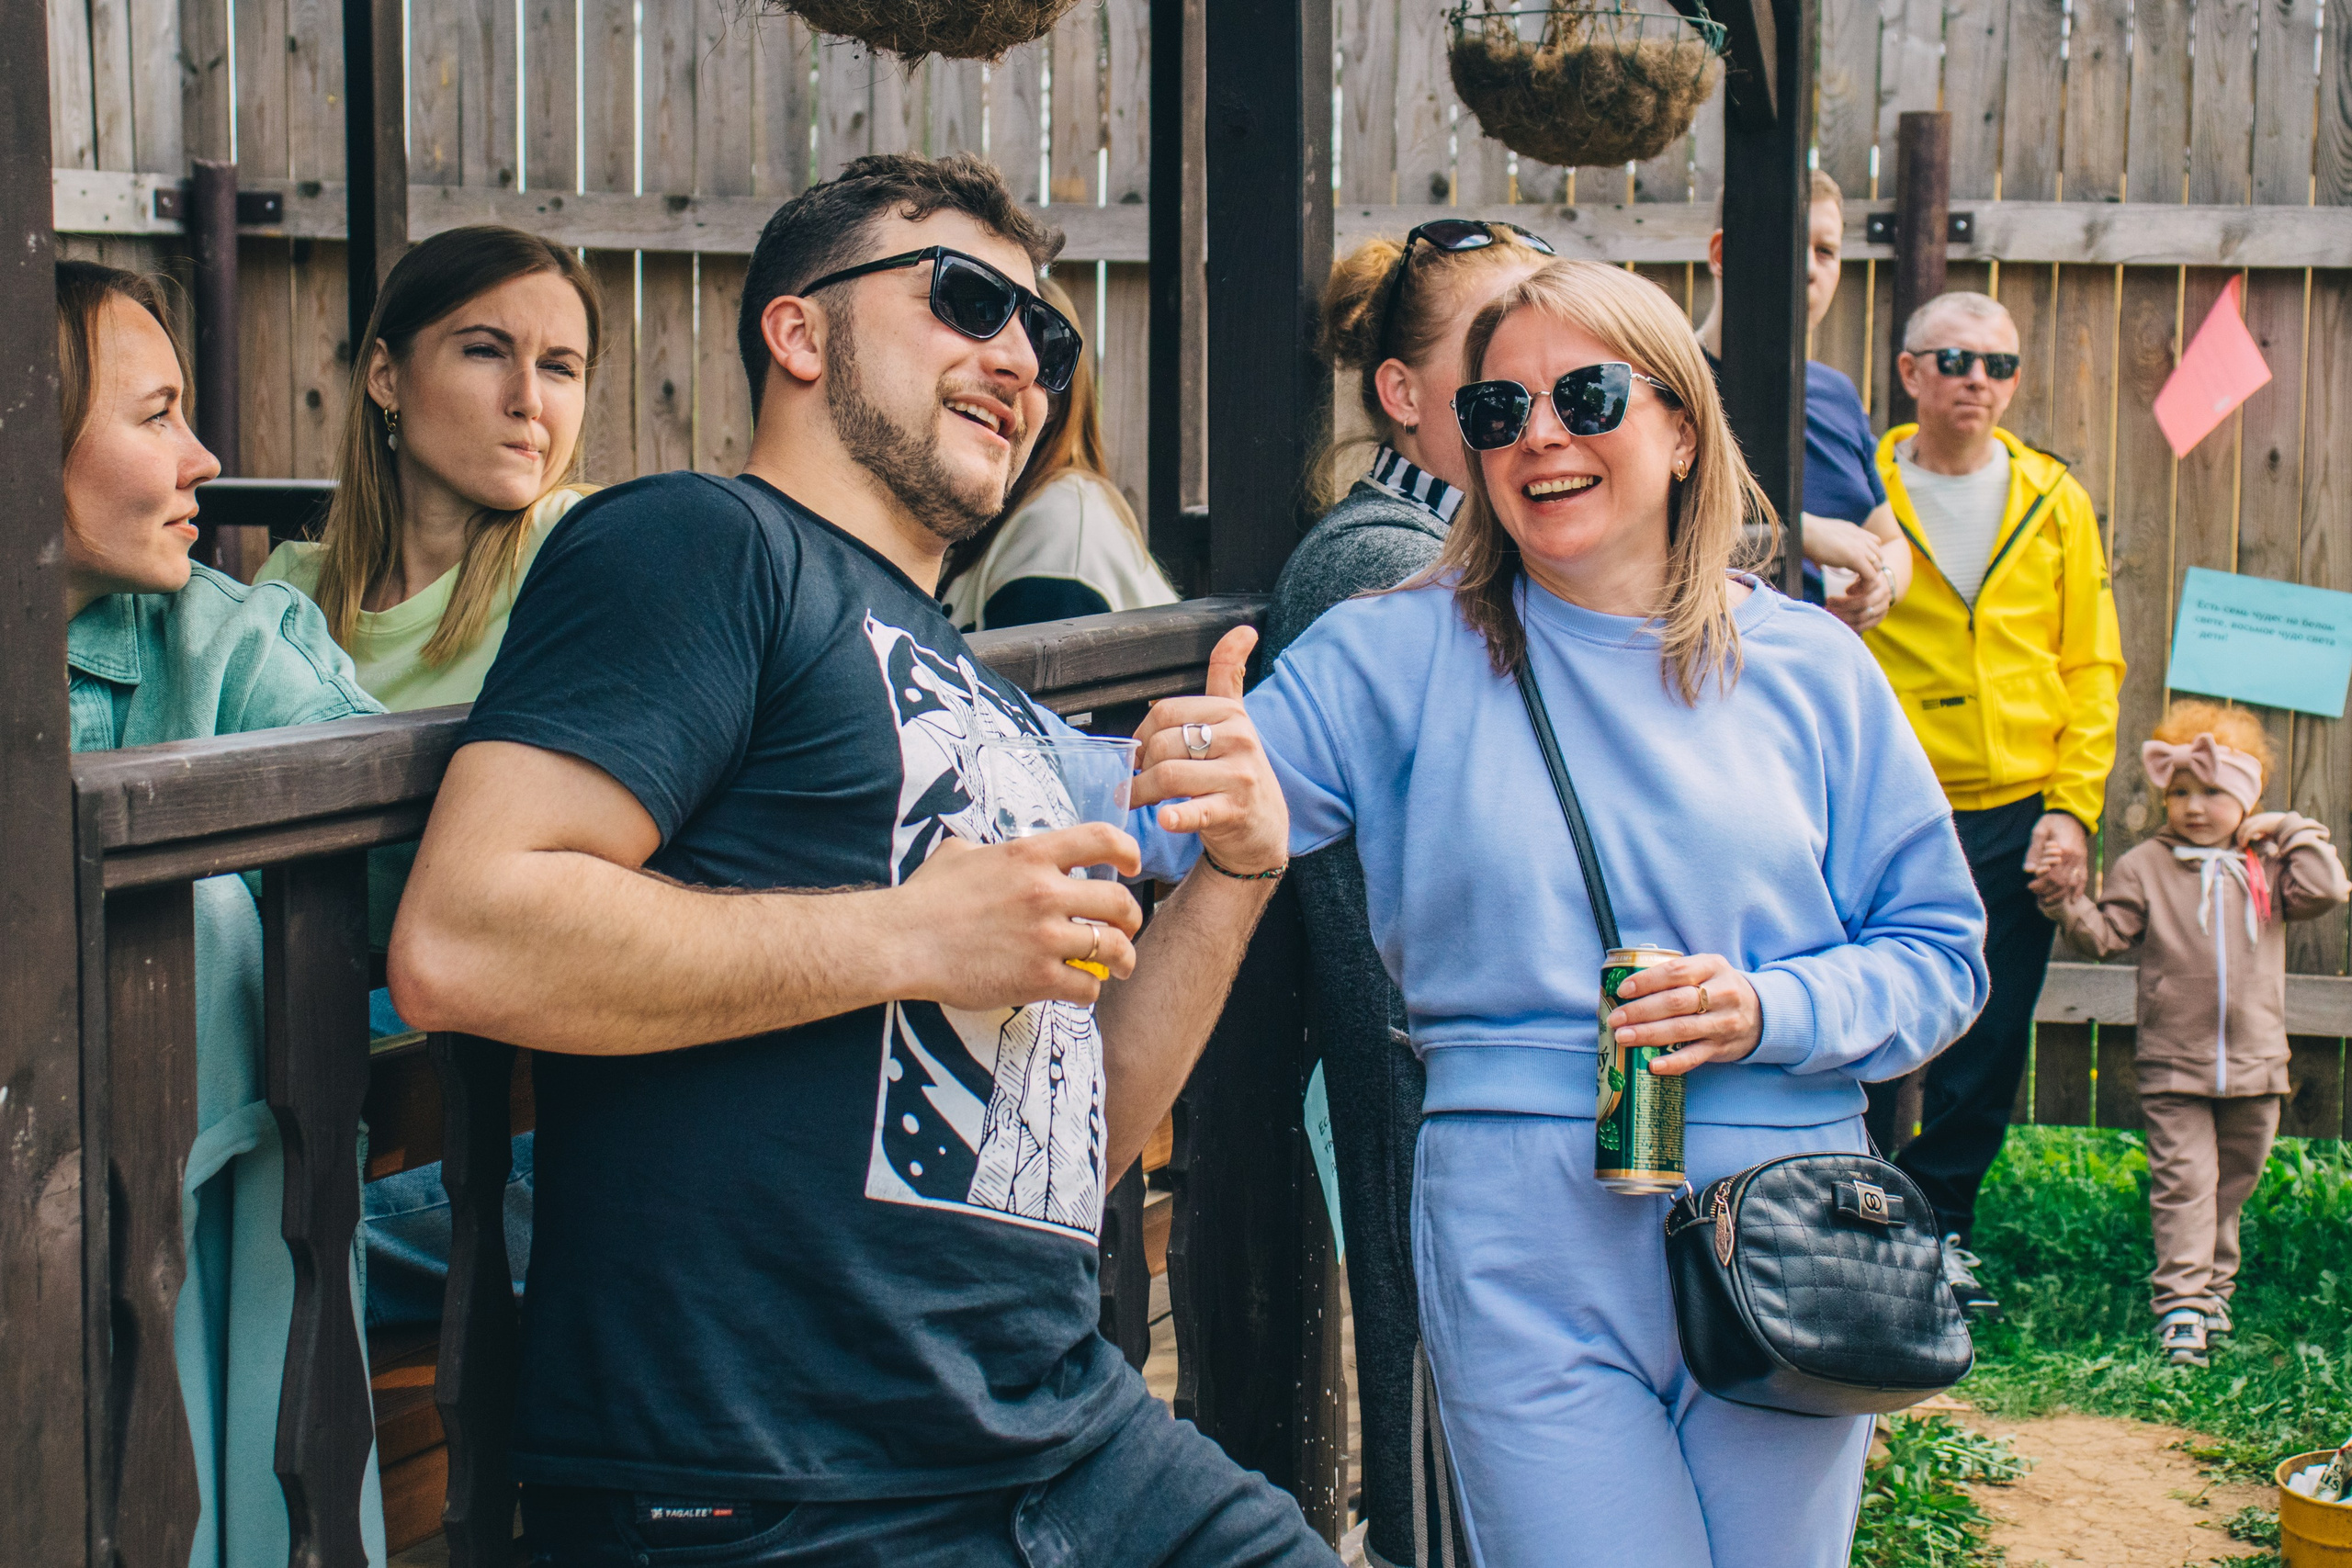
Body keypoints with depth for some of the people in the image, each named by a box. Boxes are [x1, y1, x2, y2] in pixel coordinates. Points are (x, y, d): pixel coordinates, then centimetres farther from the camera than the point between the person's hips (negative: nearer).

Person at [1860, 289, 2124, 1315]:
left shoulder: (2054, 502, 7)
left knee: (1989, 1042, 7)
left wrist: (2072, 805, -1)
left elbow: (2093, 664, 8)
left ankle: (1942, 1228, 23)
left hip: (2017, 818, 3)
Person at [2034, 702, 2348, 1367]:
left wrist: (2295, 833, -7)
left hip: (2254, 1062, 3)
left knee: (2234, 1180, 14)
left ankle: (2213, 1284, 29)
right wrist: (2067, 904, -20)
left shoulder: (2267, 865, 4)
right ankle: (2182, 1302, -7)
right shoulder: (2145, 867, -1)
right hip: (2174, 1063, -3)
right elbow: (2105, 934, -3)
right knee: (2182, 1182, -7)